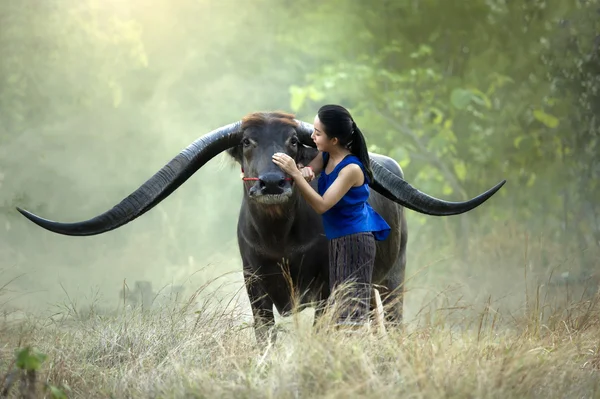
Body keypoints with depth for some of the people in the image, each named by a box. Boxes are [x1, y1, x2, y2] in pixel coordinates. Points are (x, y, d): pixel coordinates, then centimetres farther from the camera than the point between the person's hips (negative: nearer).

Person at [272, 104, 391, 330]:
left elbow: (321, 205, -25)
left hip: (355, 241, -9)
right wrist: (304, 172, -25)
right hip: (337, 240, 9)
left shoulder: (351, 168, -22)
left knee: (352, 311, -10)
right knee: (339, 305, 10)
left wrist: (295, 173, -30)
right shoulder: (326, 157, 3)